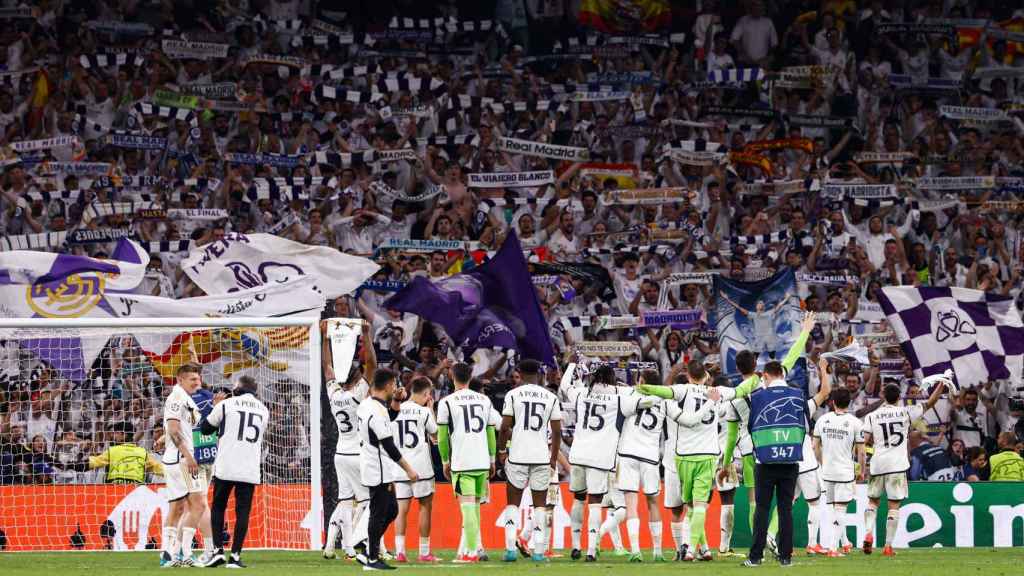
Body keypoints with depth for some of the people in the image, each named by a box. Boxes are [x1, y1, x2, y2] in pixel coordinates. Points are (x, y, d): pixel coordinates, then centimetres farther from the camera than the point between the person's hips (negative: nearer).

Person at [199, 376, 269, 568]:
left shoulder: (226, 405, 0)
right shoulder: (263, 410, 11)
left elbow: (205, 428, 11)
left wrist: (215, 407, 26)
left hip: (226, 467, -2)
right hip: (250, 470, 2)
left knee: (218, 507, 10)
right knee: (243, 511, 3)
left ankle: (218, 550, -1)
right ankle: (235, 555, -1)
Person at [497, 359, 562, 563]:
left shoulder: (513, 395, -1)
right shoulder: (551, 397, 5)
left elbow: (505, 427, -3)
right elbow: (557, 431, 4)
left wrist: (502, 450, 11)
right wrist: (554, 458, 14)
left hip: (518, 455, -1)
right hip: (542, 456, 1)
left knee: (513, 502, 8)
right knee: (540, 504, 8)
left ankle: (510, 548, -3)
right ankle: (539, 551, 1)